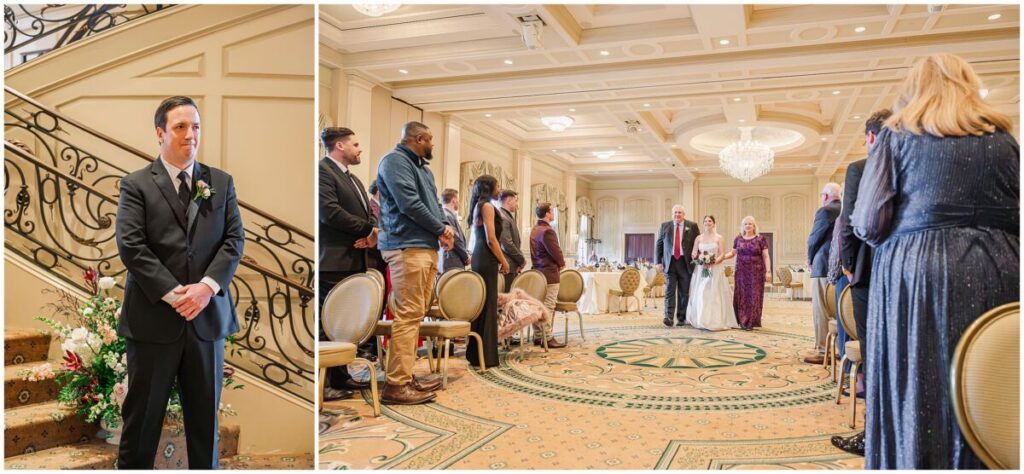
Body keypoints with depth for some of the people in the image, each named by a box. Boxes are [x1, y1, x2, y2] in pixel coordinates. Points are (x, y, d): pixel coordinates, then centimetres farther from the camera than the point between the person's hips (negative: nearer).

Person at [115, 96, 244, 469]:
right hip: (153, 317, -2)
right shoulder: (136, 185, 1)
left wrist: (207, 286, -12)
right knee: (143, 415, 10)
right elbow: (131, 246, -8)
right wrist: (172, 294, -16)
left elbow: (234, 240, 2)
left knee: (205, 414, 12)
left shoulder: (222, 182, 10)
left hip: (208, 316, 3)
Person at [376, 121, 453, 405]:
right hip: (406, 247, -10)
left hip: (427, 248, 10)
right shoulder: (394, 161, -6)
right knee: (408, 314, -12)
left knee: (416, 314, 10)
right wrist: (441, 229, -6)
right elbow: (409, 203, -16)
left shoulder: (423, 168, 23)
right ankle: (396, 384, -9)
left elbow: (433, 204, 22)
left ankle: (406, 375, 16)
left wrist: (444, 227, 0)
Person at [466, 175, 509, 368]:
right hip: (487, 260, -9)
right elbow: (491, 240, -16)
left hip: (479, 258, 9)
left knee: (481, 304, 12)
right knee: (488, 305, -6)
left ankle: (475, 352, 18)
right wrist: (503, 261, -7)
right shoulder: (487, 206, -9)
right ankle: (485, 356, -3)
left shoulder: (478, 207, 19)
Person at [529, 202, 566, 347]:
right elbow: (556, 251, -16)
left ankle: (537, 336, 15)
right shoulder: (547, 231, -18)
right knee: (548, 307, -6)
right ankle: (547, 338, -4)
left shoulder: (534, 230, 12)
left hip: (538, 271, 9)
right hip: (550, 273, -9)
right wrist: (562, 263, 1)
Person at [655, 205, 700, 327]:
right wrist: (659, 262, 2)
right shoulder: (664, 226, 7)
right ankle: (668, 317, -10)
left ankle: (681, 318, 12)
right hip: (669, 263, 0)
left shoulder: (692, 226, 4)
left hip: (685, 263, 0)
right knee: (669, 290, -7)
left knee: (684, 292, 4)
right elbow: (658, 244, 9)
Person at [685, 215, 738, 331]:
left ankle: (715, 320, -3)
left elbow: (722, 255, -1)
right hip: (701, 270, 2)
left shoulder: (718, 238, 4)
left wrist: (713, 261, -17)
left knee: (714, 295, -7)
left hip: (715, 270, -2)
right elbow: (694, 253, 8)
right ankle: (701, 320, 4)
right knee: (700, 295, -2)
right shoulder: (698, 238, 10)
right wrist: (695, 256, -15)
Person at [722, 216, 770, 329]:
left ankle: (751, 322, 5)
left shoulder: (760, 239, 0)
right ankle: (742, 320, 10)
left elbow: (766, 256, -1)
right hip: (741, 272, 3)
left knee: (754, 296, -2)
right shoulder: (738, 239, 9)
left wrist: (768, 271, -9)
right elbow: (732, 253, 16)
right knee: (741, 296, 1)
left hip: (756, 272, -2)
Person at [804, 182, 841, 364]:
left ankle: (823, 352, -3)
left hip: (824, 267, -8)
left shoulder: (825, 211, -11)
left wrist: (810, 260, 8)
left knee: (821, 311, -4)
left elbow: (814, 239, -9)